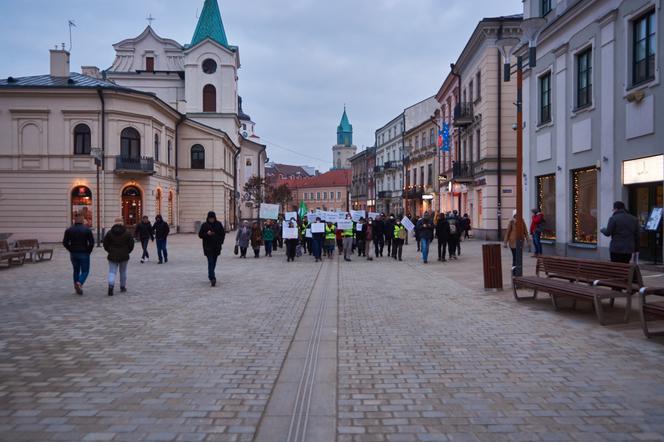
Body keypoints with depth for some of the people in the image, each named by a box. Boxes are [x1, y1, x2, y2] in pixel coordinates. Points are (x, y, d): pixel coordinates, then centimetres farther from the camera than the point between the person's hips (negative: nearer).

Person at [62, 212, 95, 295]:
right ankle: (79, 283, -19)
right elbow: (92, 242, -12)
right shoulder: (87, 229, -8)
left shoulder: (69, 230, 1)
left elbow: (65, 242, -1)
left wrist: (71, 250, 9)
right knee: (85, 271, 4)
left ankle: (76, 285, 17)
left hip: (73, 254, 3)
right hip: (84, 254, -3)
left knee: (76, 270, 18)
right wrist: (88, 251, 1)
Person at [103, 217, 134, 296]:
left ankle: (111, 285, -22)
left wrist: (110, 251, 15)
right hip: (124, 256, 0)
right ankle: (123, 287, 24)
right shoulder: (127, 233, -6)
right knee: (123, 272, 15)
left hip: (112, 256, 0)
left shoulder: (109, 233, -2)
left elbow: (105, 244, 1)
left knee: (112, 272, 1)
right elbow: (131, 245, -4)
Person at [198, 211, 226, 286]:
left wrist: (220, 242, -2)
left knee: (213, 262, 14)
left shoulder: (219, 224, 4)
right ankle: (212, 278, -21)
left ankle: (210, 275, 34)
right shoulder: (204, 225, -1)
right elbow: (200, 235, 0)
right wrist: (207, 234, -19)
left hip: (216, 247, 3)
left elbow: (223, 233, 11)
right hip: (208, 247, -3)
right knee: (210, 262, -13)